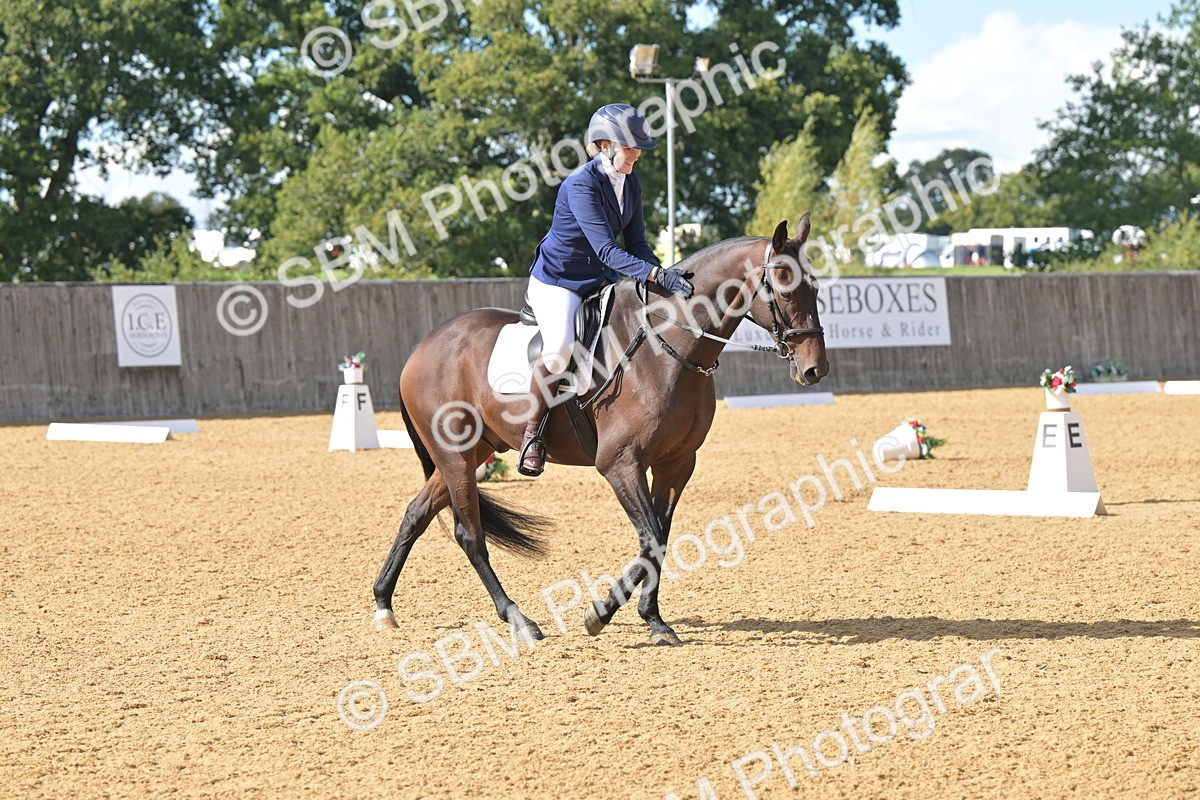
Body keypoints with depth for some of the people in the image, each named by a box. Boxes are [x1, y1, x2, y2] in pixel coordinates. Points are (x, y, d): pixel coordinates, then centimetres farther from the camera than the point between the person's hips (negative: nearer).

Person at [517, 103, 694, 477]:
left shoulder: (630, 183, 2)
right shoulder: (581, 185, -23)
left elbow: (636, 242, 3)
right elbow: (606, 249, -30)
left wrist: (662, 274, -16)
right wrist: (656, 274, -40)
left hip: (602, 280, 8)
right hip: (557, 281, -8)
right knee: (561, 346, -33)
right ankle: (532, 432, -17)